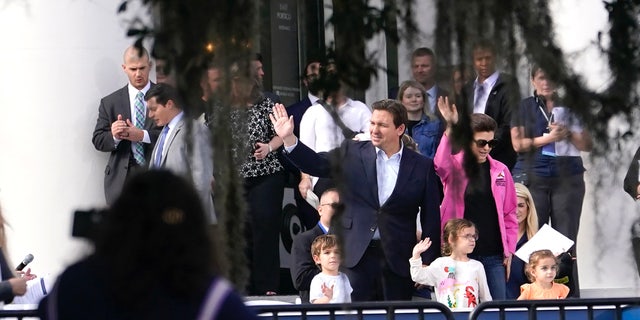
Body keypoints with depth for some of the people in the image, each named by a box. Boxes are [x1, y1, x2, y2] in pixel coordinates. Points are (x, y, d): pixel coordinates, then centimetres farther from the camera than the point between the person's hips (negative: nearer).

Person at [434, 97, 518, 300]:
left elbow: (509, 215, 10)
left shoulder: (500, 171, 7)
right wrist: (450, 128, -35)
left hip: (494, 256, 2)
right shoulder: (456, 167, 0)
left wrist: (508, 252, 4)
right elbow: (441, 164, -25)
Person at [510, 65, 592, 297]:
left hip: (567, 179, 1)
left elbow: (588, 145, 9)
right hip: (533, 179, 0)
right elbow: (518, 143, 0)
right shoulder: (525, 108, 10)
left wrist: (568, 134, -9)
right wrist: (548, 138, -9)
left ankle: (569, 295, -1)